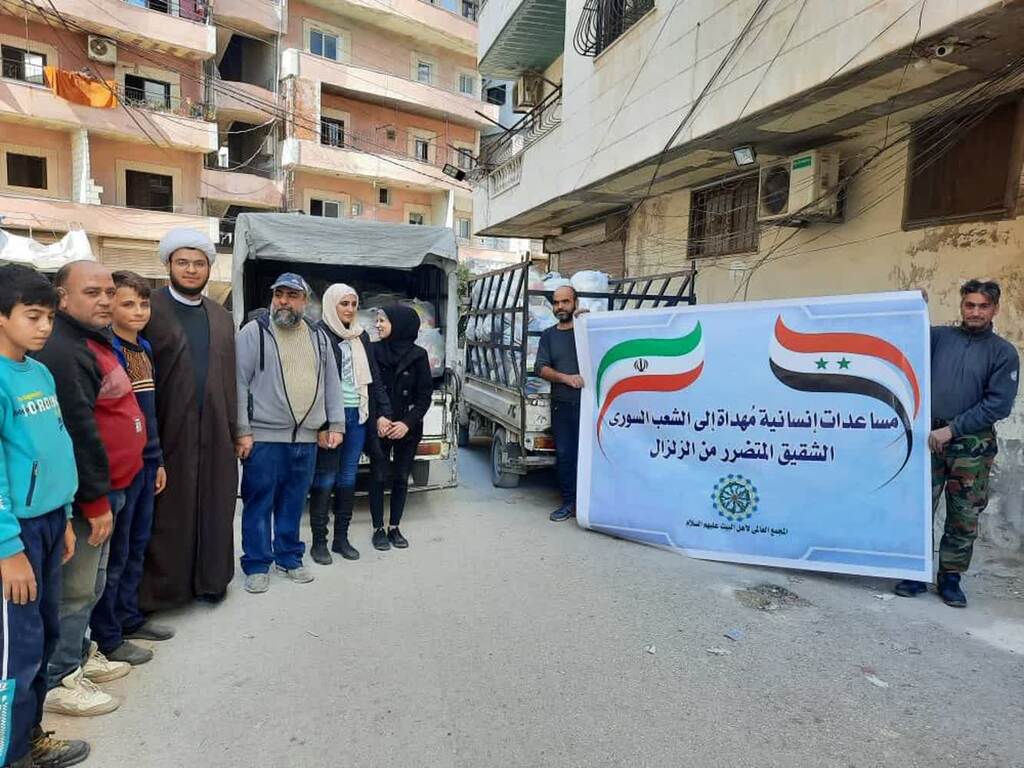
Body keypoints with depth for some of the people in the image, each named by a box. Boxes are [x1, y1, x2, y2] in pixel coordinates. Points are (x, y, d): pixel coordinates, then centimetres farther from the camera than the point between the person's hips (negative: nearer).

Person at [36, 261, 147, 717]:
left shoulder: (93, 341, 14)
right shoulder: (63, 350, -21)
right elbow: (78, 431, -24)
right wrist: (96, 499, -20)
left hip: (108, 486, 10)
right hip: (85, 494, -10)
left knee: (89, 585, 21)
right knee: (75, 589, 2)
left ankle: (78, 654, 37)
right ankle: (58, 680, 17)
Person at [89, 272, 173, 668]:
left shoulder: (144, 347, 12)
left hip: (146, 461, 8)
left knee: (136, 546, 17)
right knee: (115, 551, 3)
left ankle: (128, 616, 31)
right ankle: (107, 636, 17)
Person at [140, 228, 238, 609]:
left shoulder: (222, 317, 13)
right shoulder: (149, 308, -2)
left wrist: (233, 427, 8)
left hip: (214, 429, 4)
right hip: (167, 429, -4)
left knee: (213, 505, 11)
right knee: (166, 510, 5)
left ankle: (209, 577, 25)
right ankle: (158, 586, 19)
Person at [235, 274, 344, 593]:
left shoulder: (319, 337, 12)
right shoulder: (253, 332, -3)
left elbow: (332, 384, 14)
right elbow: (239, 383, -7)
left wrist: (335, 425, 9)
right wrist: (242, 431, -12)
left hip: (306, 438, 4)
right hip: (264, 436, -4)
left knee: (293, 503, 14)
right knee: (259, 503, 5)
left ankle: (289, 558, 28)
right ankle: (257, 565, 18)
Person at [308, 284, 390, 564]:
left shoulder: (361, 336, 14)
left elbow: (374, 376, 15)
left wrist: (383, 412, 8)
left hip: (358, 415, 6)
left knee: (348, 478, 11)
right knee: (325, 478, 1)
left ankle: (341, 537, 21)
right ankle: (319, 541, 13)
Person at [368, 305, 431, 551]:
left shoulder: (417, 355, -3)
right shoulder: (373, 351, -1)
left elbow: (425, 395, -2)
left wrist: (408, 423, -12)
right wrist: (378, 418, -14)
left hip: (408, 428, 0)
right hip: (379, 427, 0)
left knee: (401, 478, 8)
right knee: (378, 477, 2)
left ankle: (394, 528, 22)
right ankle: (378, 529, 16)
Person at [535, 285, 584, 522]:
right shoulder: (549, 336, 14)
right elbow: (541, 368, 5)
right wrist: (566, 378, -12)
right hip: (561, 405, 3)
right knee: (564, 454, 6)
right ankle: (569, 502, 17)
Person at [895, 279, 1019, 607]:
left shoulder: (1004, 352, 2)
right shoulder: (939, 336, 7)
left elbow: (998, 404, -5)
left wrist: (952, 429, -12)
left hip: (972, 445, 0)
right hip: (928, 437, 1)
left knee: (964, 517, 7)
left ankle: (950, 578, 21)